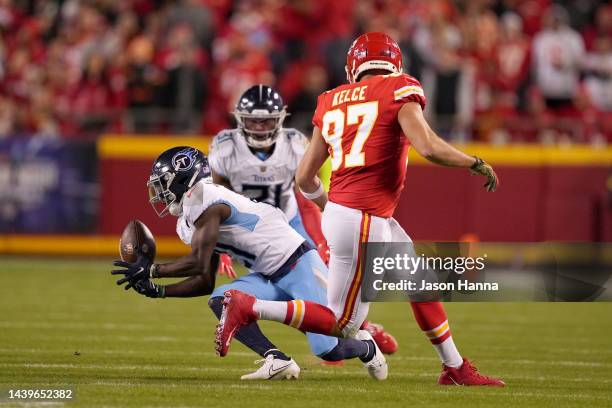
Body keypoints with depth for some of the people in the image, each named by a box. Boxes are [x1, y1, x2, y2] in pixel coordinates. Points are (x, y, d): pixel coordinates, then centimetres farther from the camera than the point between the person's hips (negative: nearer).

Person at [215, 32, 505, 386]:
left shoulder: (332, 103, 13)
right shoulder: (399, 91, -6)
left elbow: (305, 177, 13)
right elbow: (429, 147, -19)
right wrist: (477, 164, -2)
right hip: (362, 223, -8)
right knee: (342, 324, -1)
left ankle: (455, 368, 29)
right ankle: (247, 308, -6)